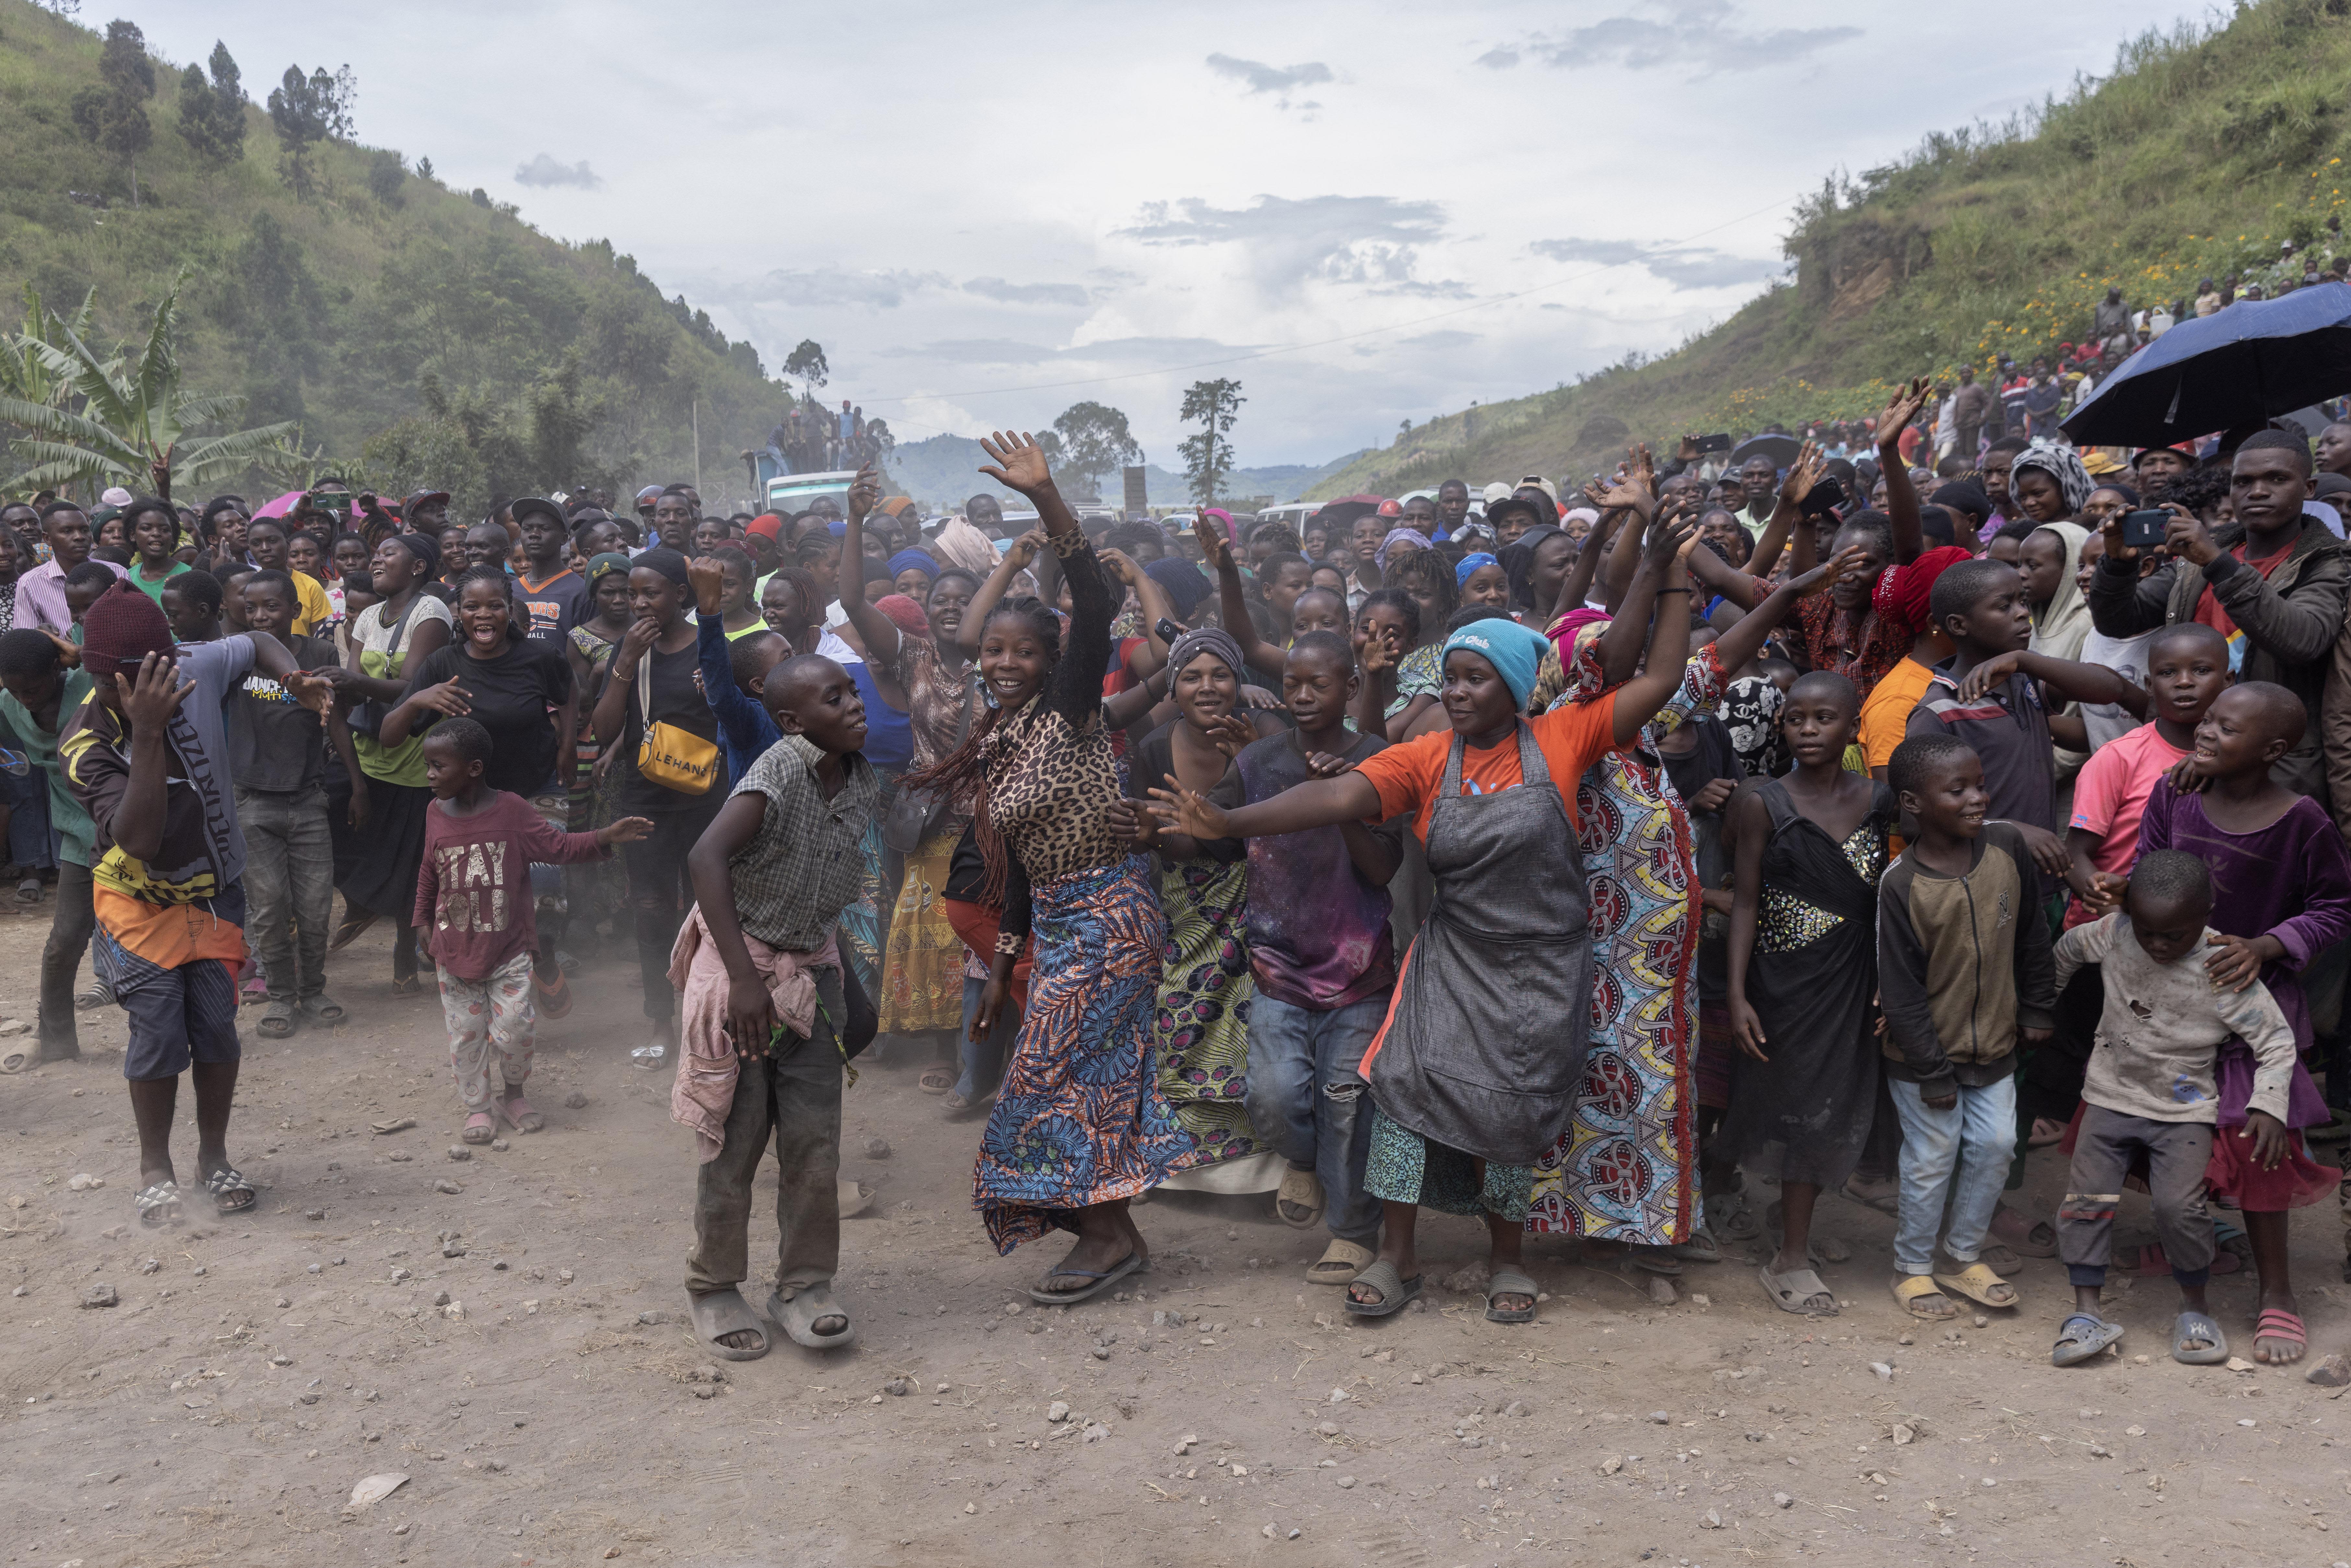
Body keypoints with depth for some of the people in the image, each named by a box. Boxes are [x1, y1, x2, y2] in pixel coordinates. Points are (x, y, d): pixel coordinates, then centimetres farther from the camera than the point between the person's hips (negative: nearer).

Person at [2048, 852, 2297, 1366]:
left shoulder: (2225, 974, -18)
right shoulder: (2112, 933, -10)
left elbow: (2277, 1041, -9)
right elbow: (2069, 949, 13)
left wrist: (2269, 1106, -21)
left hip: (2185, 1111, -3)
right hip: (2112, 1097, 3)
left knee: (2178, 1204, -17)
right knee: (2087, 1198, -8)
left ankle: (2195, 1308, 8)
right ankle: (2086, 1313, 1)